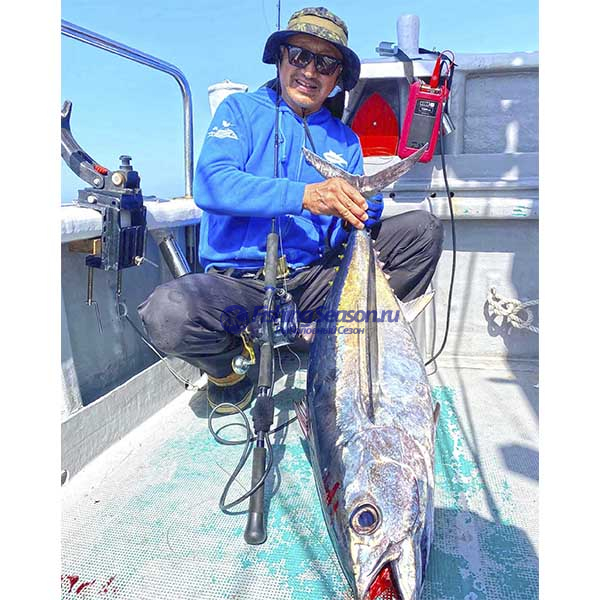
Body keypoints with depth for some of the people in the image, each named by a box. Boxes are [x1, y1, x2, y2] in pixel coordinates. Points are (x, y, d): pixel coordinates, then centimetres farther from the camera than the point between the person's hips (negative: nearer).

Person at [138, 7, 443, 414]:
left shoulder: (345, 140, 15)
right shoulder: (241, 110, 4)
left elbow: (341, 237, 12)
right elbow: (210, 185, -15)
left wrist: (362, 213, -13)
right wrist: (303, 195, -27)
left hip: (315, 278, 4)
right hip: (239, 281, -3)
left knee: (423, 228, -7)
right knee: (166, 313, -34)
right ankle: (227, 365, 2)